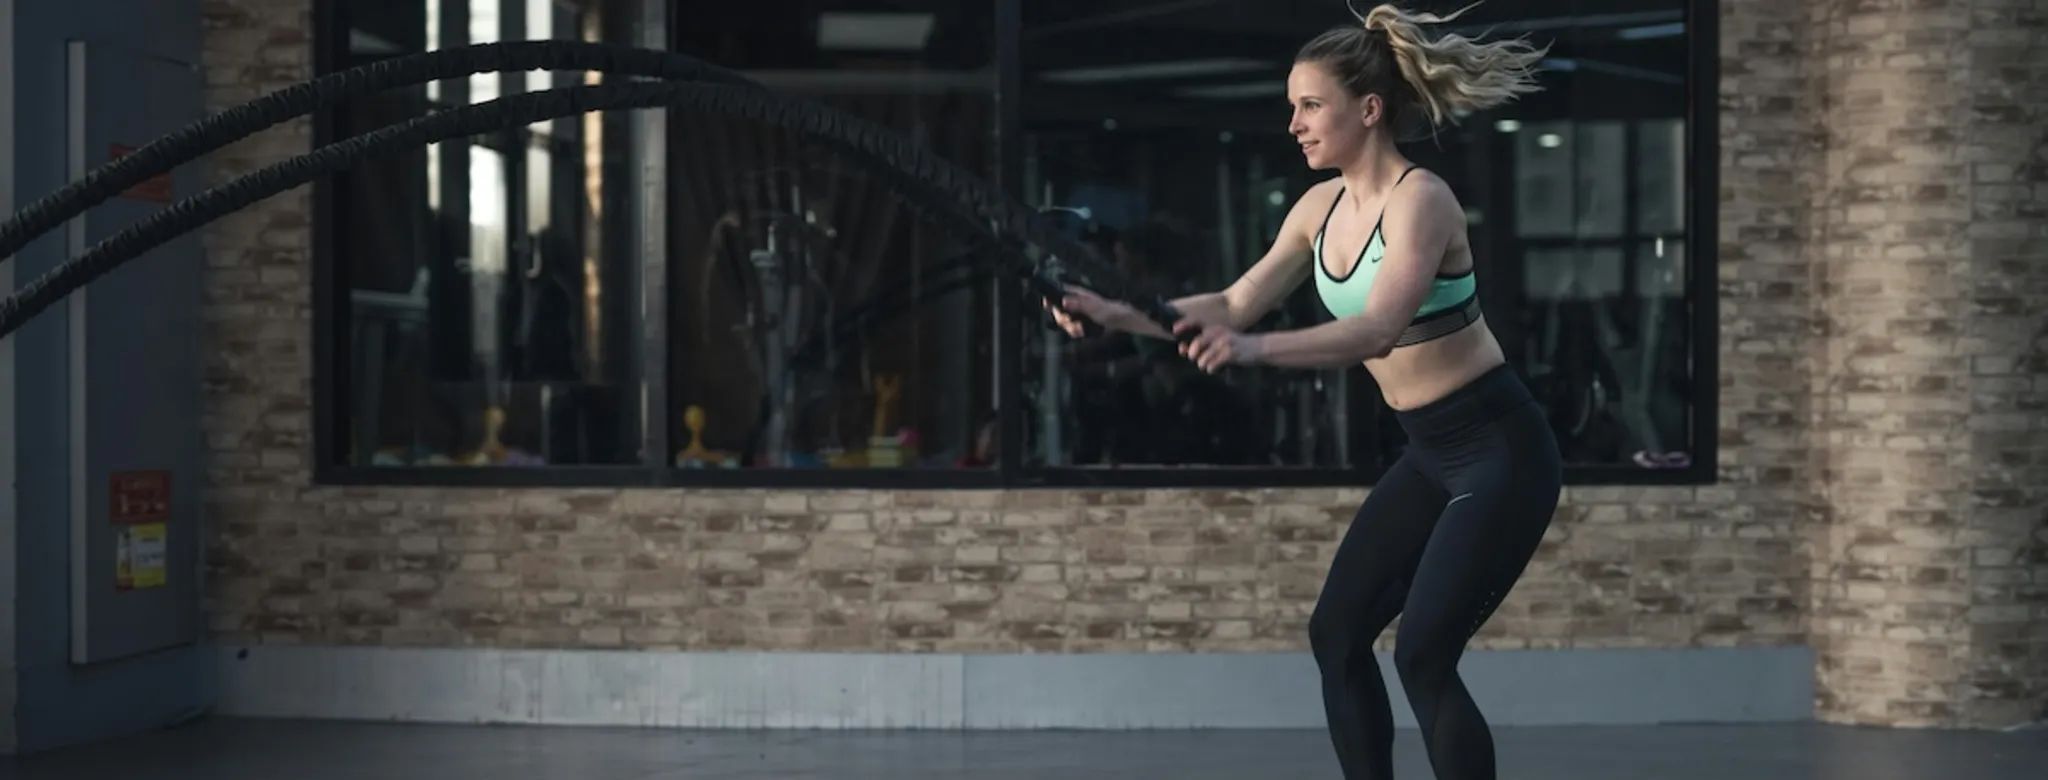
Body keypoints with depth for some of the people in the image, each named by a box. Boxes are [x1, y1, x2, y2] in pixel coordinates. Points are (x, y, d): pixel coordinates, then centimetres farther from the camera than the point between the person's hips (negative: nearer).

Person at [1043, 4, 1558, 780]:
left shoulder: (1420, 200, -22)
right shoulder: (1321, 206, 3)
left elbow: (1376, 331, -36)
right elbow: (1234, 304, 7)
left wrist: (1255, 349, -50)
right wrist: (1120, 314, -5)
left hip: (1501, 451, -9)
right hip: (1430, 454, 9)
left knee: (1423, 656, -14)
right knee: (1337, 633, 7)